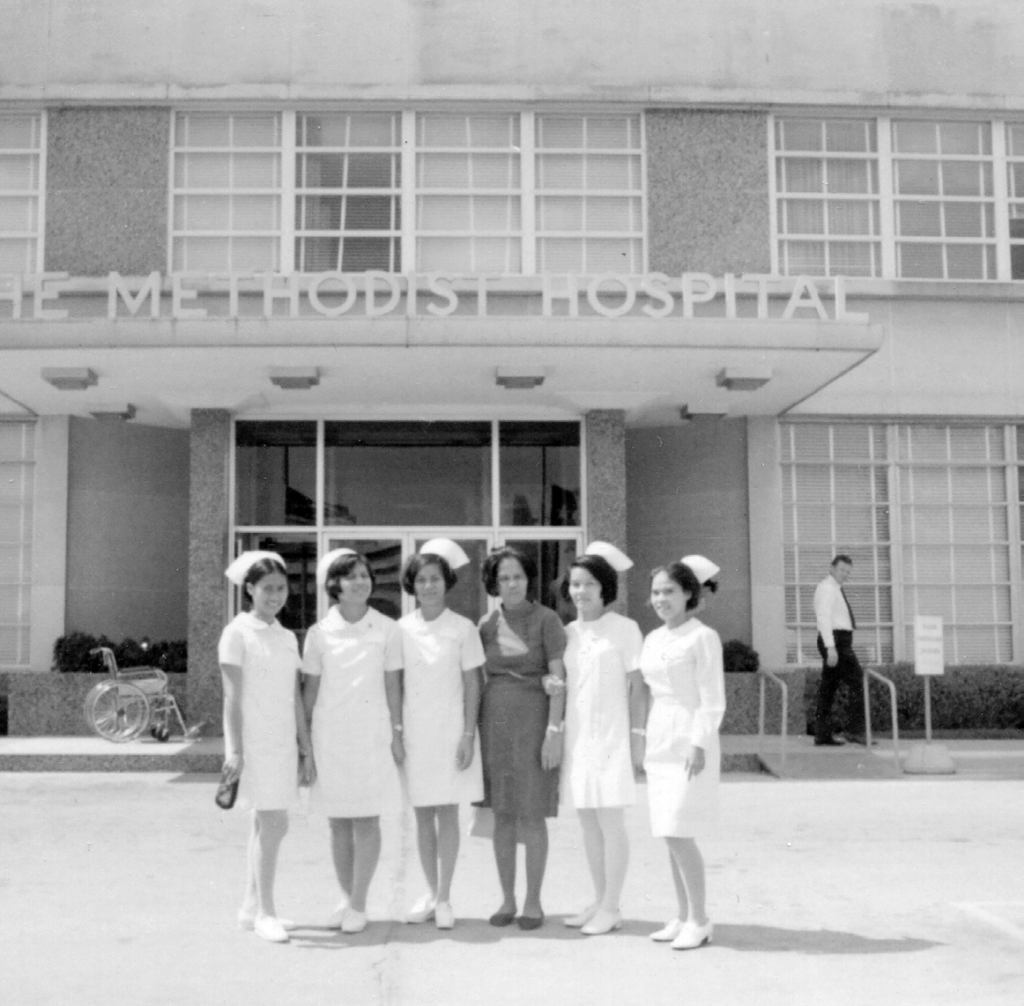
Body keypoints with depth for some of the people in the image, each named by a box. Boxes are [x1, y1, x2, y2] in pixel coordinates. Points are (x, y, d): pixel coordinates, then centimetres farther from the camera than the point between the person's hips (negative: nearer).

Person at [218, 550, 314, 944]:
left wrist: (306, 748, 12)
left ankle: (250, 907, 22)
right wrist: (234, 750, -14)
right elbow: (232, 697, -10)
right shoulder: (238, 633, -6)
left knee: (265, 824, 11)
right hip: (255, 742, -6)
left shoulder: (287, 637, 12)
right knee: (275, 824, -8)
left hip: (283, 742, 6)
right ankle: (264, 912, 2)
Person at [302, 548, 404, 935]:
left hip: (372, 733, -1)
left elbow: (392, 685, 3)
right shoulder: (319, 633, 0)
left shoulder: (387, 630, -2)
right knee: (338, 822, 9)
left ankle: (358, 905, 10)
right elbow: (310, 688, 5)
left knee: (367, 819, 1)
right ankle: (346, 899, 22)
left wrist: (397, 733, 2)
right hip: (330, 733, 1)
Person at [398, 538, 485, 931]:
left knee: (447, 814, 1)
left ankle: (444, 898, 11)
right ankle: (431, 892, 22)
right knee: (422, 815, 9)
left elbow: (472, 684, -2)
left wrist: (468, 734, -7)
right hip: (413, 733, 2)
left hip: (450, 732, -2)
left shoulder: (462, 628, -3)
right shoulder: (402, 629, 3)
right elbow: (395, 685, 7)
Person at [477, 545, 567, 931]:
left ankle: (533, 902, 11)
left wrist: (554, 731, -14)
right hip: (494, 721, 4)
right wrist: (473, 730, 7)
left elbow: (558, 679, -8)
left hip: (534, 719, -4)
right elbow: (481, 681, 12)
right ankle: (507, 900, 17)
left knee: (532, 815, -1)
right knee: (502, 815, 7)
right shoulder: (486, 625, 7)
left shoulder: (546, 620, -4)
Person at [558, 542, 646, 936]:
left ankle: (611, 907, 7)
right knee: (588, 822, 11)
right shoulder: (567, 632, 10)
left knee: (610, 822, -2)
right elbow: (561, 685, 13)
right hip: (577, 736, 5)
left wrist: (637, 735, -10)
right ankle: (599, 901, 21)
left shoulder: (624, 629, -5)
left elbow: (637, 686, -5)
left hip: (611, 734, -5)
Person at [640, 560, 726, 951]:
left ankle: (700, 920, 1)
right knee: (670, 834, 8)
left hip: (690, 743, -7)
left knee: (679, 834, -10)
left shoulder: (703, 637, -9)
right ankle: (684, 917, 17)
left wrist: (699, 744, -19)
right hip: (659, 743, 7)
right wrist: (645, 743, 14)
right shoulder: (653, 640, 12)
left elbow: (713, 699, -12)